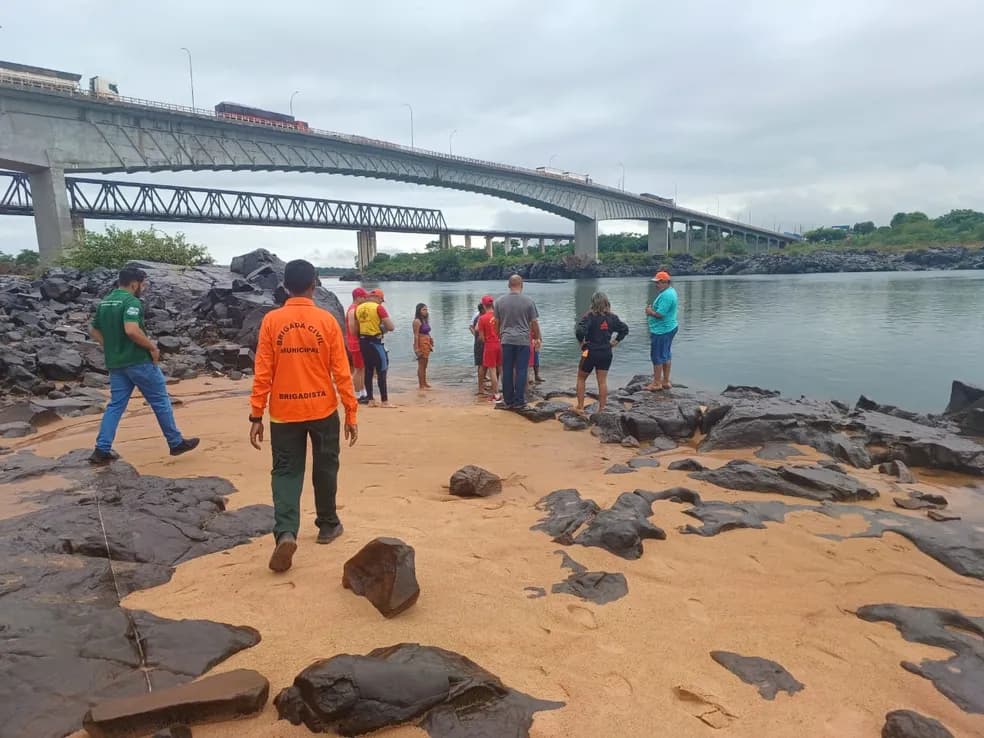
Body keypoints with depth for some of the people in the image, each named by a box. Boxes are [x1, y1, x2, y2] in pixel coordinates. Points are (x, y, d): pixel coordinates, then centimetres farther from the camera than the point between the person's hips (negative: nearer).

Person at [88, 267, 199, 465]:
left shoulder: (105, 302, 12)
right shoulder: (131, 301, -16)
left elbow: (93, 330, 19)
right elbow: (131, 330, -30)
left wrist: (111, 347, 17)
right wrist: (152, 346, -18)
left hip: (115, 363, 8)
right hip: (138, 361, -8)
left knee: (116, 405, 12)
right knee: (160, 401, 5)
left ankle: (101, 451, 7)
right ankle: (176, 443, 13)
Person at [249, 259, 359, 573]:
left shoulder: (271, 320, -4)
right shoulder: (326, 320, -6)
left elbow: (262, 373, -5)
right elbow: (341, 372, -6)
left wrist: (256, 416, 1)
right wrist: (351, 412, 1)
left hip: (284, 412, 0)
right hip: (323, 410, 0)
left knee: (286, 471, 8)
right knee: (325, 468, 16)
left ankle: (285, 533, -9)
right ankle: (328, 525, 29)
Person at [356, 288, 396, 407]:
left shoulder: (359, 308, 9)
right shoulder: (379, 308, -10)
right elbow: (390, 327, -14)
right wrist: (382, 327, 7)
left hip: (363, 341, 6)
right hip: (375, 341, -6)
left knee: (368, 370, 12)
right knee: (381, 371, 0)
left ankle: (370, 400, 15)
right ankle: (385, 401, 1)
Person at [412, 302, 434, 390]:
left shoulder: (425, 320, 14)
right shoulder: (417, 321, -12)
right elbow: (416, 335, -16)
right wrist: (416, 348, -20)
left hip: (427, 344, 9)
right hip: (421, 344, -9)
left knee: (424, 365, 15)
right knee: (421, 365, -5)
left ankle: (424, 383, 23)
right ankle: (421, 385, -1)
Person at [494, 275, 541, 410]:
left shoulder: (499, 301, 3)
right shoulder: (528, 301, -3)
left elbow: (497, 323, 8)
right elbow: (534, 323, 1)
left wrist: (499, 336, 22)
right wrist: (537, 339, 12)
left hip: (507, 340, 2)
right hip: (523, 341, -2)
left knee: (507, 371, 8)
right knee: (521, 371, 3)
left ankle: (508, 401, 13)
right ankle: (519, 401, 4)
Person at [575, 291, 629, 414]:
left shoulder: (589, 316, -15)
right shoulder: (612, 317, 0)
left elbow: (579, 331, -29)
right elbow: (625, 329, 6)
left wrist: (582, 342, -12)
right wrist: (615, 342, 8)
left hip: (590, 352, -4)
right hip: (606, 353, 4)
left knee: (581, 379, 14)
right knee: (603, 381, 9)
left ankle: (580, 407, 14)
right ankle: (601, 409, 13)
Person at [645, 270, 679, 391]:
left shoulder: (666, 295, -22)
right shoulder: (670, 291, 12)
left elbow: (660, 314, -26)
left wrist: (650, 312, -9)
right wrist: (652, 309, 4)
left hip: (661, 331, -11)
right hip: (669, 328, 11)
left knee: (657, 356, -2)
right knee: (666, 355, 15)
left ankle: (657, 383, 6)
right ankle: (665, 381, 24)